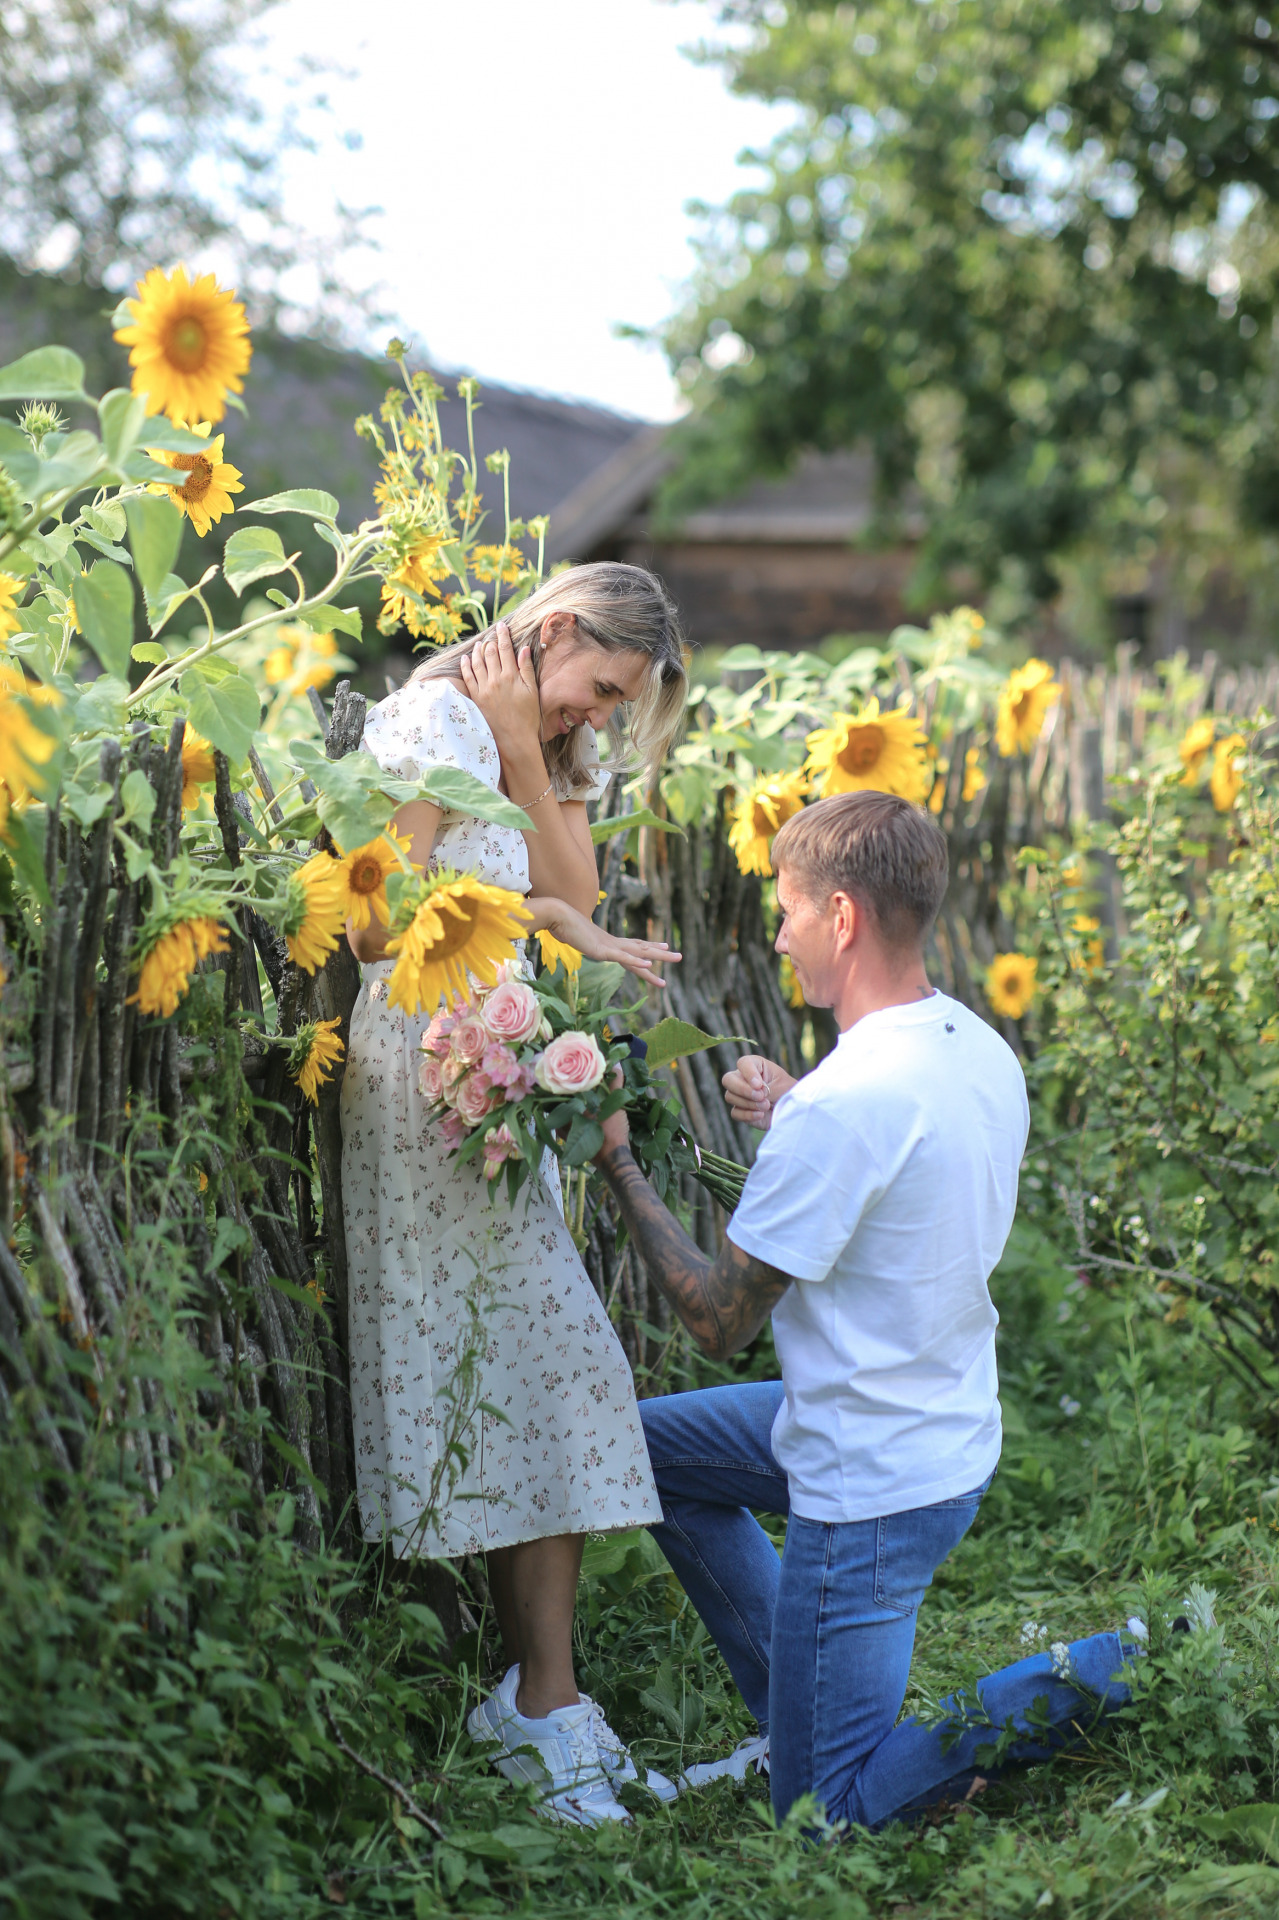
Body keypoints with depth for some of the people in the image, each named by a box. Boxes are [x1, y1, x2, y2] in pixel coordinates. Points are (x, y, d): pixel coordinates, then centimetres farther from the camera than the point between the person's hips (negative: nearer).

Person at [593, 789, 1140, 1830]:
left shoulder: (846, 1104, -29)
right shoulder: (983, 1052, -1)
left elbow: (719, 1320, -22)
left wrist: (618, 1164, -11)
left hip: (874, 1489, -9)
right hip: (954, 1431, 9)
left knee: (825, 1811, 6)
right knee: (647, 1441, 23)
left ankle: (1102, 1671, 1)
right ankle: (798, 1712, 23)